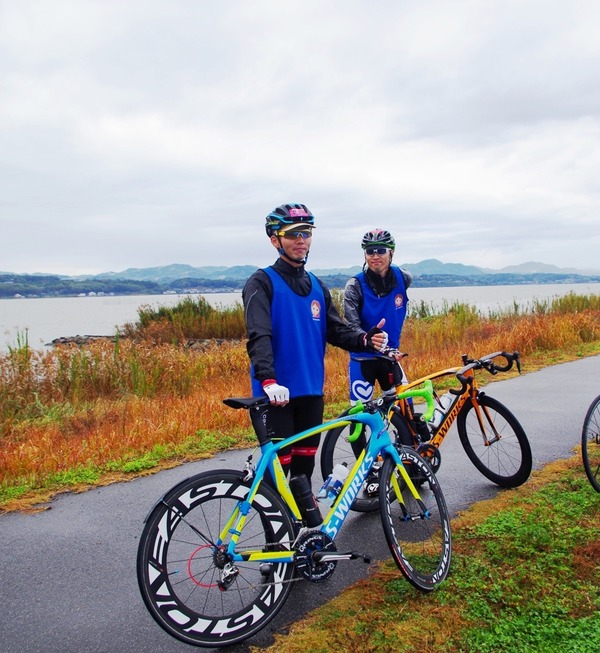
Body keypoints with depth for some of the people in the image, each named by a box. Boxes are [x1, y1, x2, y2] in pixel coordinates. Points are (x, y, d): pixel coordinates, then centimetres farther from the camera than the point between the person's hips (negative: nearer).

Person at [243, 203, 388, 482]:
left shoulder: (316, 286, 13)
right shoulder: (262, 282, -7)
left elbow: (336, 330, 11)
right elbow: (258, 336, -20)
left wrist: (365, 339, -9)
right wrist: (268, 379, -35)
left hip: (311, 390, 6)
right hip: (277, 393, -6)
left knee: (305, 460, 16)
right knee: (278, 464, -3)